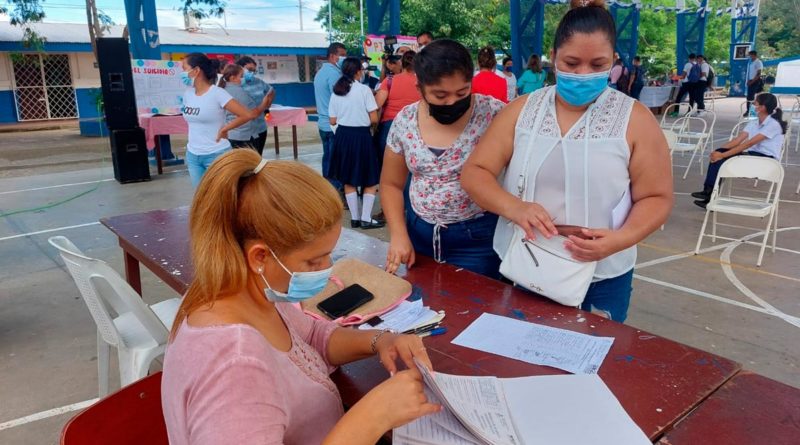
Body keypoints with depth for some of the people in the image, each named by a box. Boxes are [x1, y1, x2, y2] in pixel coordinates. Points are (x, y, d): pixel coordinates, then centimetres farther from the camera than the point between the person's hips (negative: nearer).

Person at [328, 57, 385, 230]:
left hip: (343, 136, 5)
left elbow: (333, 121, 5)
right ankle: (366, 219, 6)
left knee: (348, 179, 15)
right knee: (370, 179, 8)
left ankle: (354, 218, 19)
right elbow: (374, 119, -11)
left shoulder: (336, 92, 3)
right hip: (361, 136, -5)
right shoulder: (364, 89, -9)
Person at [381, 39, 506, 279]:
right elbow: (391, 184, 6)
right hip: (418, 233, 4)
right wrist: (398, 236, -4)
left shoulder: (493, 113, -14)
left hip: (476, 236, -3)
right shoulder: (405, 121, -3)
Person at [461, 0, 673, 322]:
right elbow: (474, 173, -4)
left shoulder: (634, 119, -5)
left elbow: (657, 198, -2)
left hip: (600, 279, -1)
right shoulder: (521, 111, -1)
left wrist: (620, 239, -22)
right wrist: (514, 207, -23)